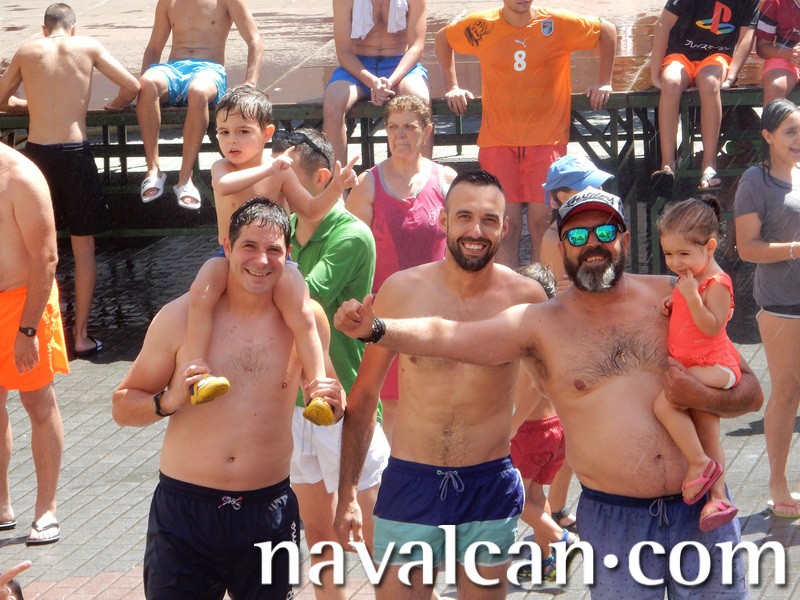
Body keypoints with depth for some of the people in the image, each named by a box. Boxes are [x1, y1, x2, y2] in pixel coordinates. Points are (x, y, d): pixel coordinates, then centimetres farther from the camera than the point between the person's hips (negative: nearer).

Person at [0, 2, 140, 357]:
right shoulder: (87, 47, 2)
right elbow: (132, 87, 3)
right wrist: (112, 107, 22)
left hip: (36, 152, 2)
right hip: (75, 152, -2)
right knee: (83, 247, 8)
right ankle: (81, 336, 8)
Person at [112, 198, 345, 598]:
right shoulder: (181, 317, -4)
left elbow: (329, 397, 15)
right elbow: (123, 406, 2)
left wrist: (334, 403, -9)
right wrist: (168, 402, -18)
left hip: (269, 510, 2)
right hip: (185, 510, -1)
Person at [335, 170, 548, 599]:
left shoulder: (524, 297, -5)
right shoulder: (402, 290, -3)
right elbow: (364, 395, 6)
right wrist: (346, 493, 4)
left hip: (489, 489, 0)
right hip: (410, 485, 0)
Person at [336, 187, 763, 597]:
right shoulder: (542, 324, 0)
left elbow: (750, 390, 7)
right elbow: (444, 336, -10)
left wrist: (703, 398, -13)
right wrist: (376, 328, -26)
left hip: (701, 511, 2)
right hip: (615, 520, -1)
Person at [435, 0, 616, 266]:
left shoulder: (558, 23, -1)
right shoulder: (481, 26, 2)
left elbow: (607, 31, 14)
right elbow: (442, 38, 21)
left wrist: (604, 83, 10)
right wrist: (452, 87, 13)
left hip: (547, 138, 0)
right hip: (497, 141, 1)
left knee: (542, 221, -5)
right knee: (506, 224, -6)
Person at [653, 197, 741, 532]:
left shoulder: (715, 284, -17)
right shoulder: (688, 279, 12)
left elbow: (711, 327, -25)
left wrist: (692, 296, -31)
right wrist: (672, 306, 5)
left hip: (713, 365, -10)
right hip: (690, 366, 10)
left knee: (664, 402, -26)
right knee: (707, 434, 12)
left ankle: (700, 464, -16)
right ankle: (718, 496, 16)